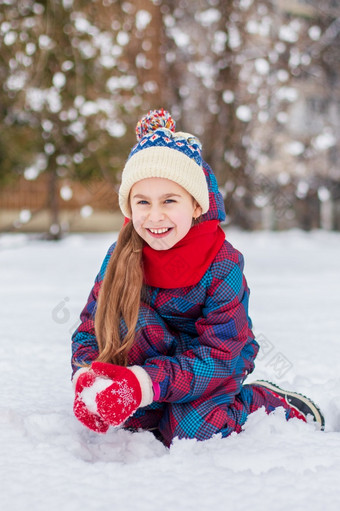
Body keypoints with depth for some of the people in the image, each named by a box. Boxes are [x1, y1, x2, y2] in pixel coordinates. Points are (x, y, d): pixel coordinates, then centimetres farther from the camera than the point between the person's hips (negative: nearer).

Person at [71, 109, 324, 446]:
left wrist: (144, 383, -43)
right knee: (131, 317, -26)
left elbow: (218, 357, -28)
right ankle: (135, 413, -8)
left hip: (217, 364, -3)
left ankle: (267, 404, 1)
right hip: (162, 352, 3)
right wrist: (86, 377, -35)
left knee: (188, 432, -27)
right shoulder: (122, 256, -15)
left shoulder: (222, 266, -25)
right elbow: (91, 328, -11)